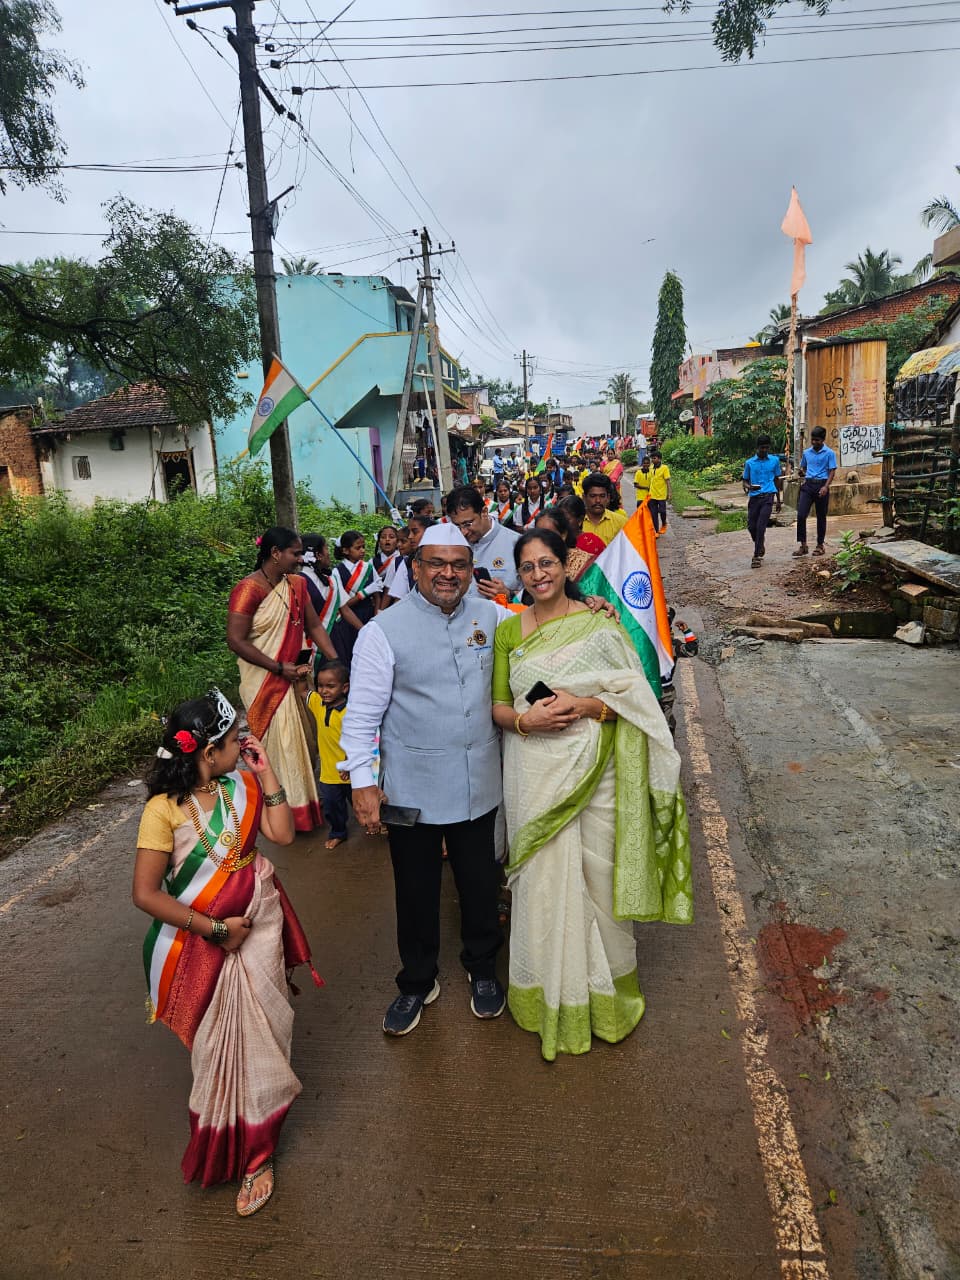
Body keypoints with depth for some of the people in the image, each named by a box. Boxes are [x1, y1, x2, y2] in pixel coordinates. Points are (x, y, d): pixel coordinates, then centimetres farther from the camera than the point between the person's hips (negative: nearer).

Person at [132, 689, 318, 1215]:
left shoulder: (241, 785, -4)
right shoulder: (164, 809, -18)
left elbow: (283, 834, -9)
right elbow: (145, 893, -17)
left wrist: (266, 772, -12)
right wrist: (215, 929, -16)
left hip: (257, 921, 3)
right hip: (201, 936, -3)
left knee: (257, 1034, 7)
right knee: (218, 1042, 9)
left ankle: (257, 1155, 28)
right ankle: (226, 1148, 37)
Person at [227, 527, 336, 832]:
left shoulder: (297, 584, 4)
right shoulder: (249, 589, -18)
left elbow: (314, 626, 7)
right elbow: (236, 640, -20)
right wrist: (280, 668, -19)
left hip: (294, 675, 7)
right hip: (266, 681, -7)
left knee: (302, 740, 15)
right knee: (281, 745, 3)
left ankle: (306, 799, 32)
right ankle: (290, 813, 18)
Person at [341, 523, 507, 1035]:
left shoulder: (490, 615, 0)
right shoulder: (384, 629, -11)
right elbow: (363, 713, -9)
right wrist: (362, 780, -13)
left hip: (479, 784, 3)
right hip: (412, 791, -3)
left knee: (480, 885, 19)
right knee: (416, 892, 15)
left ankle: (482, 969, 46)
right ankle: (417, 983, 40)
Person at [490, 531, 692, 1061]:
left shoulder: (599, 624, -2)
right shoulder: (508, 630, 4)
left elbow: (635, 696, -3)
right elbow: (497, 705, 6)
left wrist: (583, 706, -19)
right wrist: (526, 719, -16)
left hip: (593, 768, -1)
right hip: (534, 771, 2)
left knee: (596, 873, 6)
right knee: (543, 876, 8)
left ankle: (602, 988, 31)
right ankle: (552, 995, 29)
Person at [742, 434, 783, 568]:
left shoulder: (774, 460, 7)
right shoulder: (749, 463, 5)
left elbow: (777, 479, 16)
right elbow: (745, 481, 9)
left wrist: (779, 499, 18)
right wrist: (749, 487, -16)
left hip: (768, 497, -2)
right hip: (754, 497, 2)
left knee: (761, 526, -12)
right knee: (751, 526, 4)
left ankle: (757, 556, -8)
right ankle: (760, 545, 34)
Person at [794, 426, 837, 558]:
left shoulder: (829, 453, 0)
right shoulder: (806, 453, 11)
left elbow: (832, 471, -3)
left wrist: (826, 486, -17)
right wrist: (802, 473, -1)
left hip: (821, 485, -3)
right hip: (808, 484, 3)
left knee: (821, 517, 6)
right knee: (801, 515, -9)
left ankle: (820, 545, 16)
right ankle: (802, 545, -3)